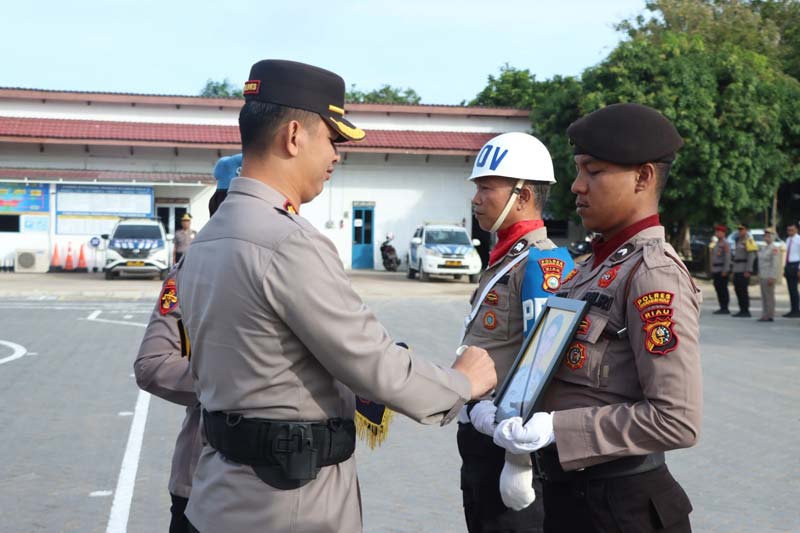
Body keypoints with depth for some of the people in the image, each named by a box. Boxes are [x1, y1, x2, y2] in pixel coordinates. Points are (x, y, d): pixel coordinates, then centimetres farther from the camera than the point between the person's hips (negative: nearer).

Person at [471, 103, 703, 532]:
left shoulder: (654, 275, -17)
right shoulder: (598, 264, 8)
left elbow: (677, 420, -23)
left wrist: (554, 428, -22)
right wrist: (513, 413, -2)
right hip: (566, 493, 8)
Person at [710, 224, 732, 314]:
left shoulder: (725, 243, -10)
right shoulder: (718, 243, 19)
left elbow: (727, 257, -17)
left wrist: (725, 270, -21)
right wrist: (712, 269, 19)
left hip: (722, 270, -9)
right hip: (716, 270, 10)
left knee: (723, 289, -8)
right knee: (718, 288, 9)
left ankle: (725, 308, -6)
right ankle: (722, 308, 14)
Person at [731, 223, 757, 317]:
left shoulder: (748, 240, -9)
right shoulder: (738, 240, 19)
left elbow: (751, 256, -15)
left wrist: (748, 271, -19)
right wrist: (734, 270, 19)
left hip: (744, 270, -9)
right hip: (737, 270, 9)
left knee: (743, 290, -8)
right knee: (738, 290, 9)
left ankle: (746, 311, -5)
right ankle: (742, 310, 15)